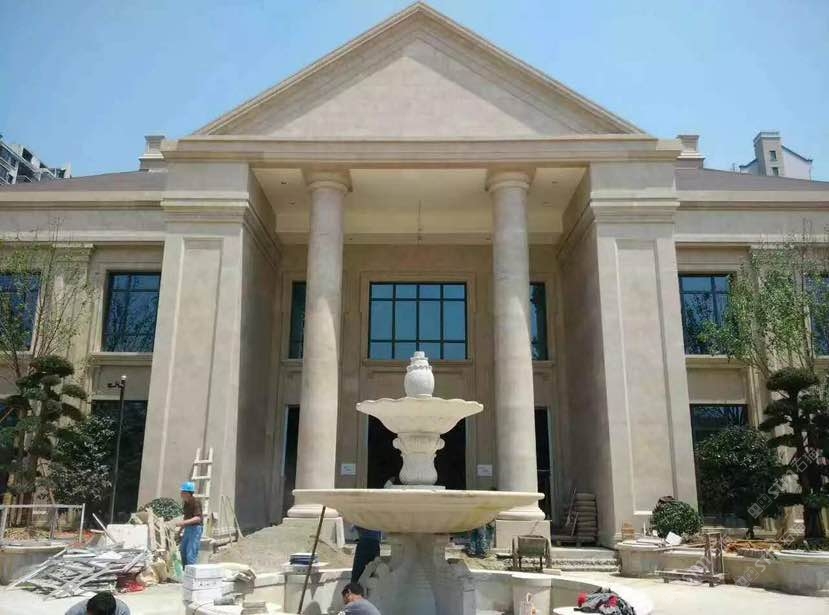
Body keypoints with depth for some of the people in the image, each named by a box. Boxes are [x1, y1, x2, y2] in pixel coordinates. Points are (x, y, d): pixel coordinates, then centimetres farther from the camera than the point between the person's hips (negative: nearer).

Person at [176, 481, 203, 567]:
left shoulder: (196, 502, -18)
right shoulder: (186, 503, 9)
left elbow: (198, 518, -28)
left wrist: (184, 522, -38)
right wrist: (181, 529, 25)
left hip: (195, 528, -10)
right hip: (187, 528, 10)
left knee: (191, 554, -12)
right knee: (183, 550, 18)